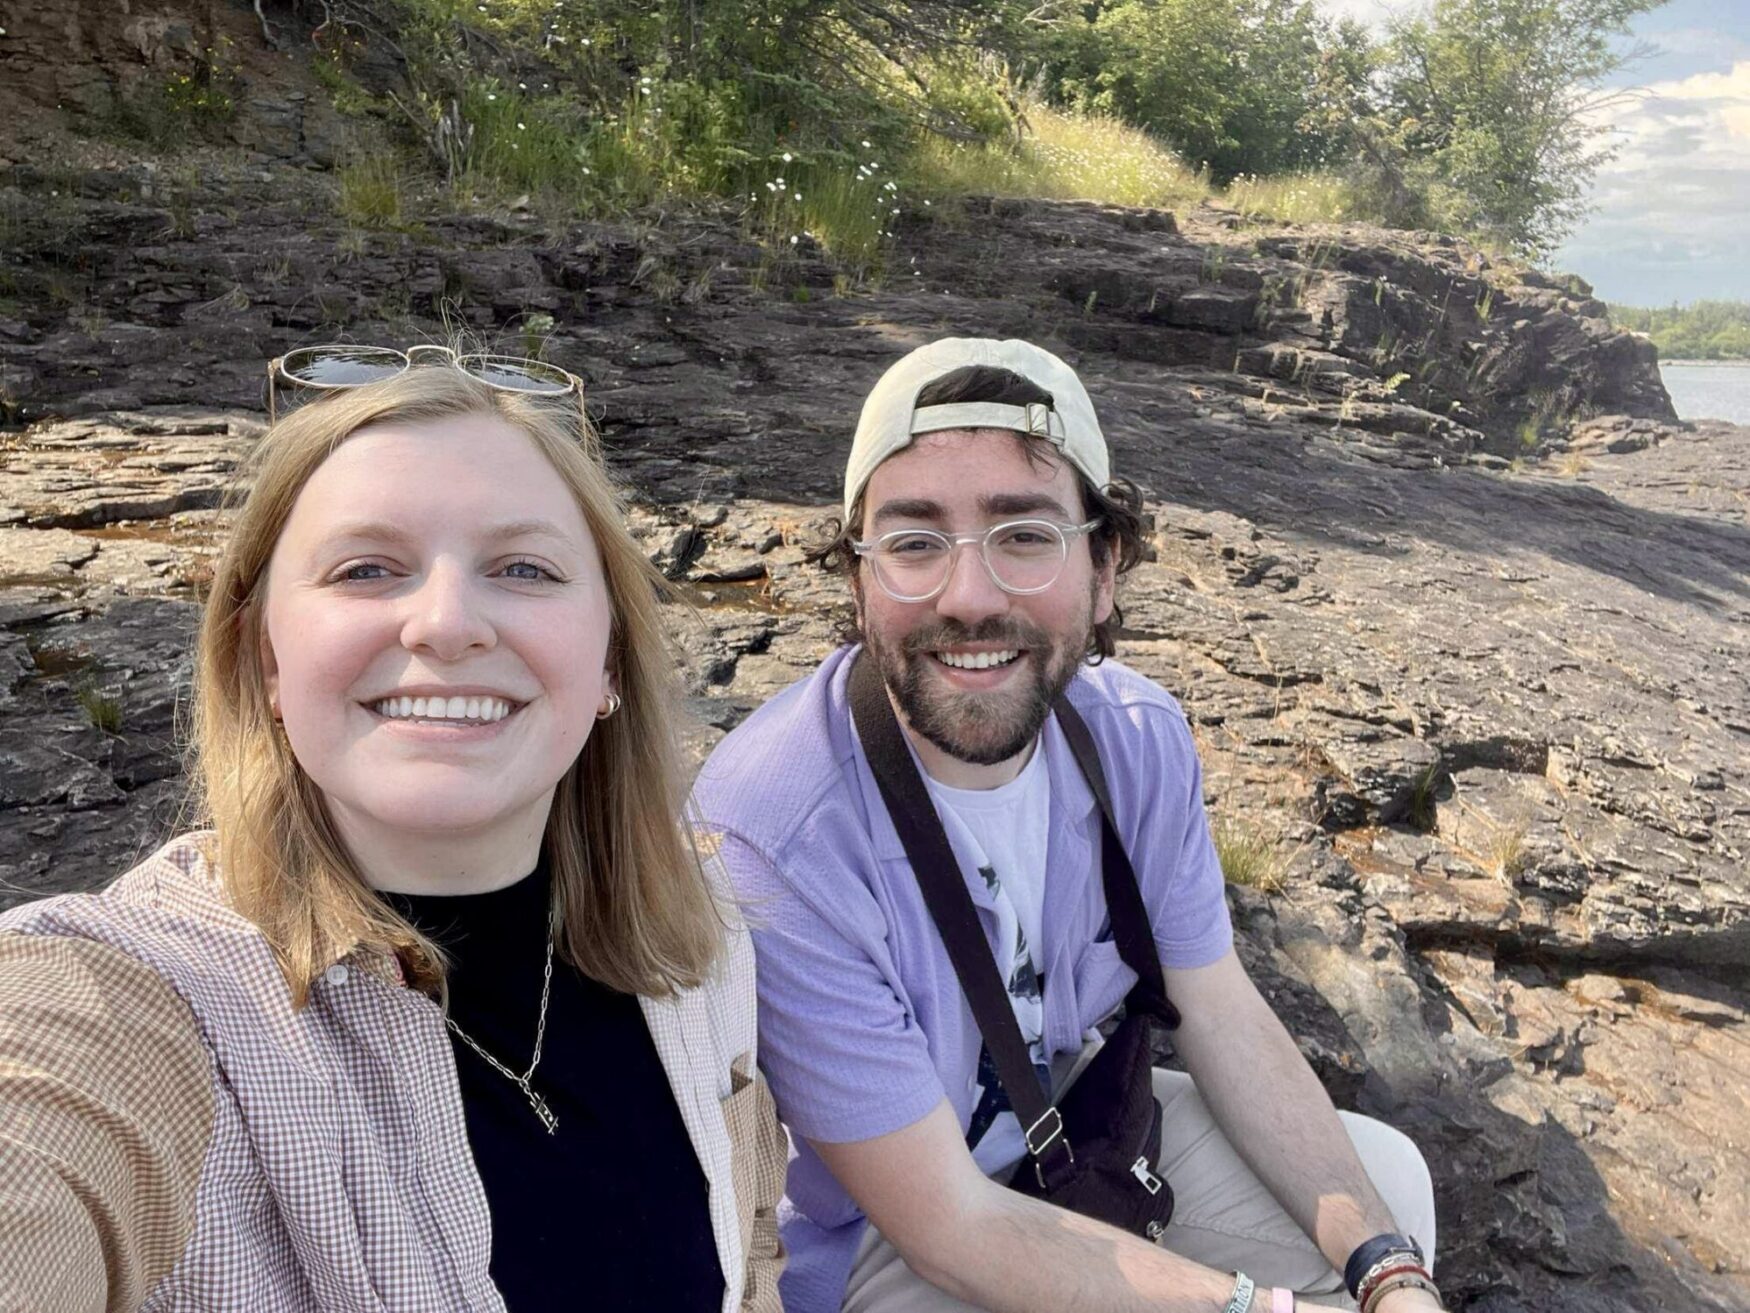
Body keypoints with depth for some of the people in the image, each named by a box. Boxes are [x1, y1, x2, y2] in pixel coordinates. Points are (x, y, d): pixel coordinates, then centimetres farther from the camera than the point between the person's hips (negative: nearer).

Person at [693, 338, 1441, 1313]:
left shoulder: (1141, 738, -14)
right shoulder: (767, 849, -34)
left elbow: (1225, 1018, -4)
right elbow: (950, 1226, -26)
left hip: (1071, 1108, 6)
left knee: (1388, 1182, 9)